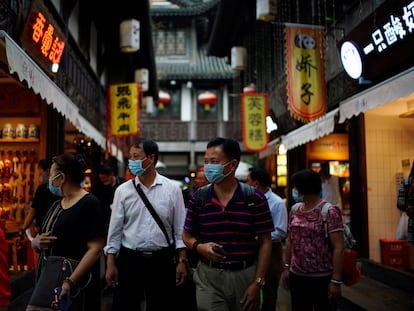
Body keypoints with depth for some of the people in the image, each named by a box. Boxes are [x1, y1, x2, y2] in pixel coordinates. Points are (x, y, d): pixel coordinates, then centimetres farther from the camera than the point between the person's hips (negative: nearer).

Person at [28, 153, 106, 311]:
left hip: (77, 287, -7)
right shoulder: (55, 206, 13)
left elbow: (95, 249, -20)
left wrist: (71, 281, -28)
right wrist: (37, 242, -5)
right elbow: (35, 242, 18)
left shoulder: (89, 203, -12)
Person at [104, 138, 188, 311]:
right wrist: (110, 264, 0)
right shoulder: (123, 190, 0)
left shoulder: (172, 189, -2)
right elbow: (115, 230, 3)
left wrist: (182, 261, -2)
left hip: (162, 261, -1)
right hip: (129, 260, 1)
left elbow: (179, 230, 1)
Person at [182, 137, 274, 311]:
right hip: (209, 277, 1)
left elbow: (265, 243, -3)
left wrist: (257, 283, -7)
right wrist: (199, 247, -13)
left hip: (245, 275, 0)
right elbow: (187, 236, 10)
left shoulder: (255, 198, -6)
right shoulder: (198, 198, -1)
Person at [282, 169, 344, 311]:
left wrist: (336, 281, -17)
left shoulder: (329, 211, -11)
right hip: (297, 276, 5)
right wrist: (286, 267, 10)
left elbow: (338, 248, -14)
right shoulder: (295, 210, 6)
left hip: (323, 278, -5)